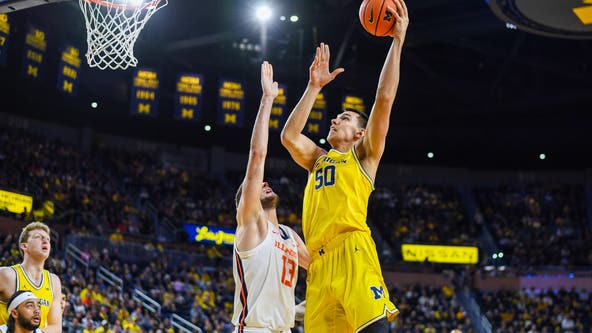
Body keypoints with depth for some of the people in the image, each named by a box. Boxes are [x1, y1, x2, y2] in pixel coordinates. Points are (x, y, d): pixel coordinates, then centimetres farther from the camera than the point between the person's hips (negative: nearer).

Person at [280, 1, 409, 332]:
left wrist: (397, 41, 5)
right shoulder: (319, 159, 31)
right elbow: (289, 136, 17)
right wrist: (314, 86, 21)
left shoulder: (364, 155, 15)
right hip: (319, 260, 6)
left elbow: (385, 99, 5)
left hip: (352, 251, -6)